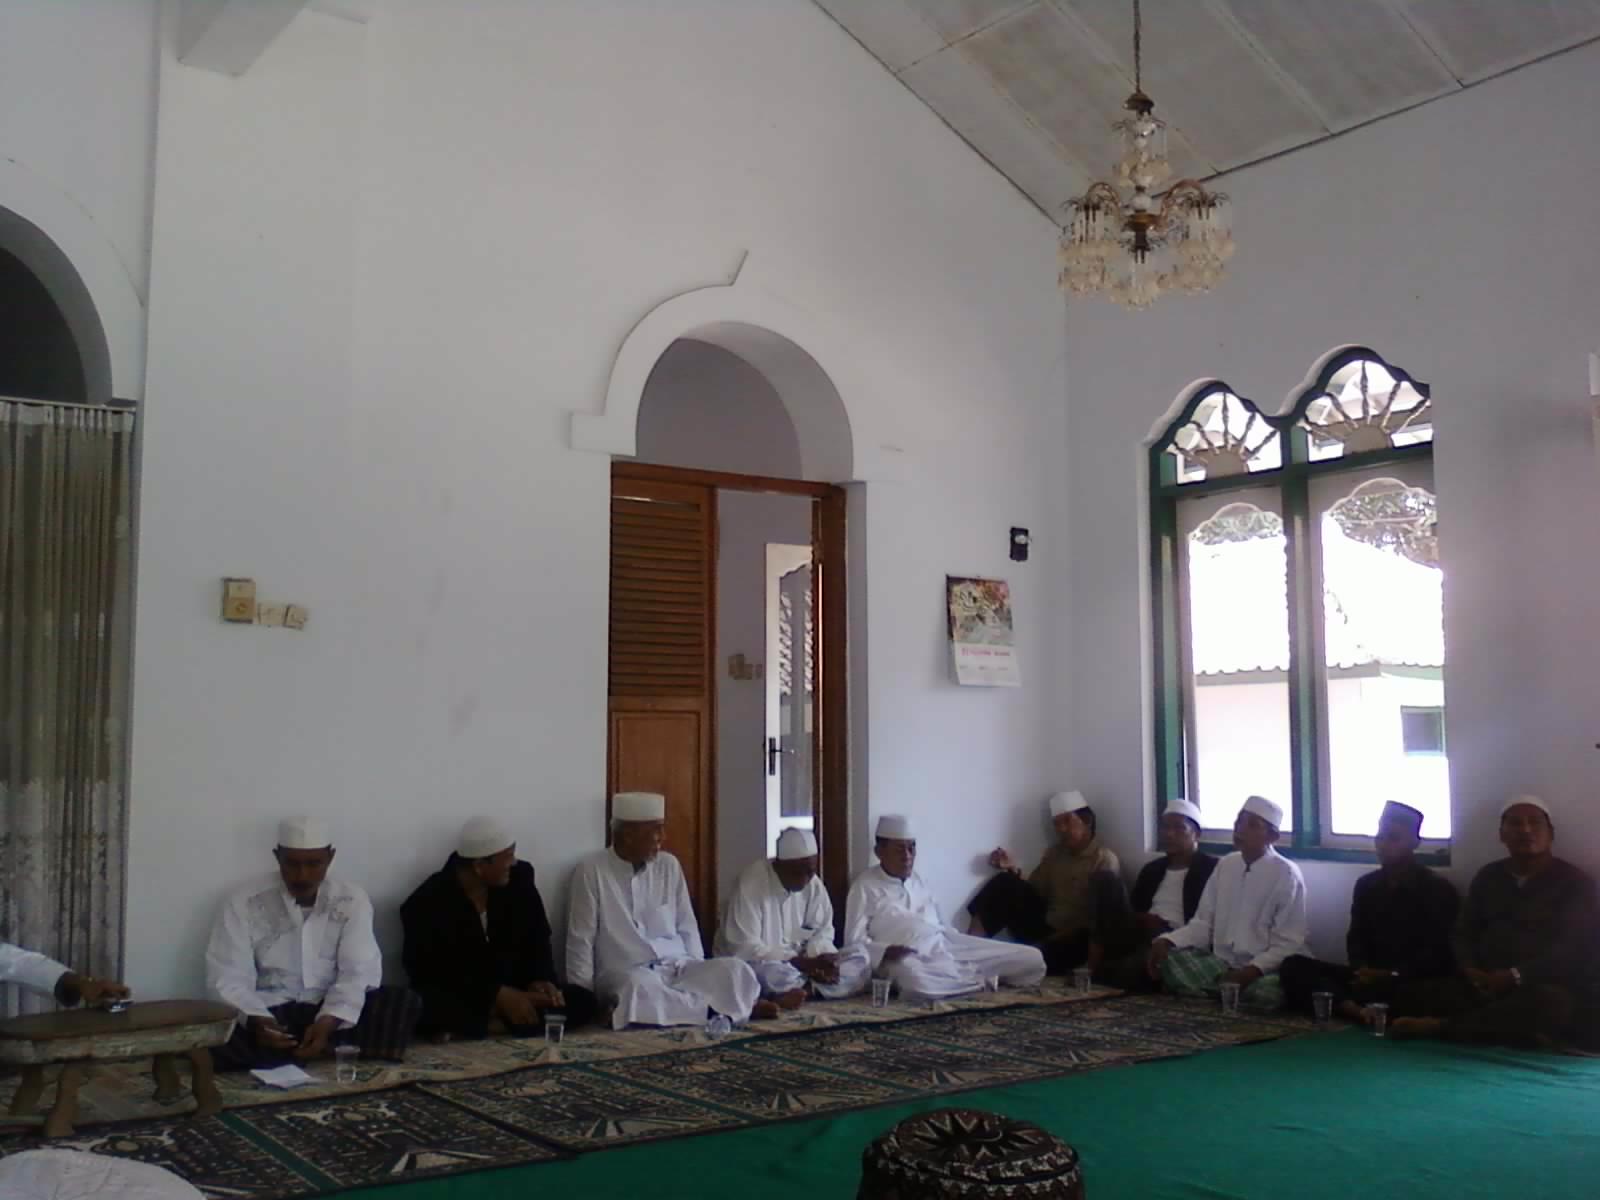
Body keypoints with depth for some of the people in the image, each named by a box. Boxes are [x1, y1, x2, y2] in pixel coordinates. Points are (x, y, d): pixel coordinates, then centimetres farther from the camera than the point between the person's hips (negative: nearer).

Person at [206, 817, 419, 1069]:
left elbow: (358, 971, -9)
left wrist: (328, 1021, -27)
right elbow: (228, 977, -9)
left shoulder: (352, 900, 1)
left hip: (334, 1015, 1)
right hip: (268, 1016, -1)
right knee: (214, 1042, -34)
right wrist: (255, 1020, -30)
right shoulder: (244, 904, -3)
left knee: (403, 1003, -23)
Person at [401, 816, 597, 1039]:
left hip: (513, 994, 6)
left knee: (583, 1001, -20)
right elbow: (432, 974, -17)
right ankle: (501, 1021, -22)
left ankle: (484, 1025, -23)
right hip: (458, 1000, -5)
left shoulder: (519, 877, -2)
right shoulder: (426, 904, -16)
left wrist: (540, 980, -13)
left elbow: (537, 939, 8)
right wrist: (498, 995, -25)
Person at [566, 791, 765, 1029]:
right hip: (626, 974, -3)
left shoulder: (669, 865, 9)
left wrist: (699, 977, 2)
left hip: (678, 967, 3)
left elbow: (687, 929, 12)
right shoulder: (592, 871, -5)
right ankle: (719, 1008, -25)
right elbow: (581, 942, -4)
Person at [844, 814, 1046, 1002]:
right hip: (910, 959, -6)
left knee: (1032, 959, -5)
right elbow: (854, 942, -3)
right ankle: (977, 978, -20)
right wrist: (885, 952, -21)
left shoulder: (916, 881, 25)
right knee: (917, 981, -46)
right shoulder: (865, 886, 5)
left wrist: (962, 946, 7)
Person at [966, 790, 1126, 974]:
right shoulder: (1054, 853, 14)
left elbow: (1102, 920, -12)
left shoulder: (1105, 860, -6)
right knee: (1005, 884, -12)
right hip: (1045, 930, 6)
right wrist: (1013, 870, -1)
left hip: (1076, 939, -6)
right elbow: (1031, 893, 15)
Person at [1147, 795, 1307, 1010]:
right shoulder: (1225, 865, 8)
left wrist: (1252, 971, -26)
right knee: (1168, 962, -22)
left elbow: (1288, 944, -10)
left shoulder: (1286, 875, -7)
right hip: (1221, 963, 4)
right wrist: (1167, 941, -10)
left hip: (1264, 970, -4)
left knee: (1267, 991, -39)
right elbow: (1203, 923, 9)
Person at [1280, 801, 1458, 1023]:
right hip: (1369, 978, 5)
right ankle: (1359, 1009, -41)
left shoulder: (1439, 889, 3)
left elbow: (1438, 952, -6)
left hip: (1415, 982, -5)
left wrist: (1393, 975, -21)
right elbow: (1355, 938, 13)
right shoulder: (1366, 884, 18)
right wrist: (1362, 969, -12)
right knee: (1294, 966, -21)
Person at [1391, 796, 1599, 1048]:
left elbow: (1575, 949, -11)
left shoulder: (1574, 882, 1)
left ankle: (1441, 1026, -34)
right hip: (1486, 985, 4)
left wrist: (1516, 976, -22)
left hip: (1543, 988, -4)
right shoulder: (1488, 877, 17)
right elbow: (1464, 933, 15)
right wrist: (1470, 970, -8)